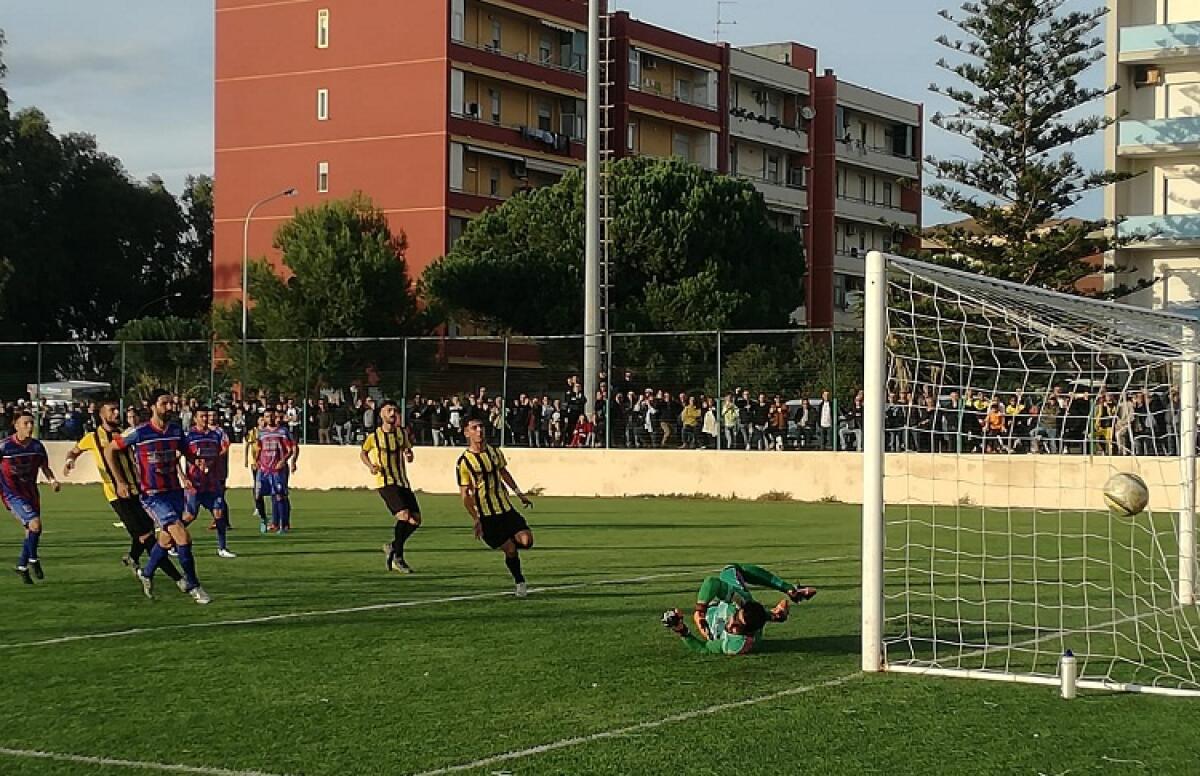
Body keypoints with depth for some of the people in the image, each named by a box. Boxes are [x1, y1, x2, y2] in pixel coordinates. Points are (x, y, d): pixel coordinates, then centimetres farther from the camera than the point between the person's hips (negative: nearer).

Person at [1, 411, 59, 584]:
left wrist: (52, 480, -4)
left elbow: (45, 467, 14)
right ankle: (33, 559, 0)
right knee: (35, 524, -22)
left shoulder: (37, 446, 2)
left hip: (31, 493, 6)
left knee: (32, 531, 11)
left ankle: (22, 566, 31)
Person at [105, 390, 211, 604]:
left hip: (174, 491, 6)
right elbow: (109, 450, -3)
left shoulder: (176, 431, 3)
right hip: (152, 495, -6)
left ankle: (146, 573, 40)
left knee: (166, 540, 15)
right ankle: (192, 586, -6)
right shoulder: (139, 433, -13)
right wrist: (120, 482, -6)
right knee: (183, 537, -17)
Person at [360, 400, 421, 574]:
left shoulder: (402, 433, 7)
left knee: (416, 520, 0)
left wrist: (409, 455, -8)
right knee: (404, 516, -22)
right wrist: (371, 466, -5)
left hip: (403, 482, 6)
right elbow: (363, 453, 13)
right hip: (385, 482, -6)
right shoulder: (374, 436, -3)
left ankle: (393, 546, 22)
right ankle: (398, 558, -9)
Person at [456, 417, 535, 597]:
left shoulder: (495, 452, 6)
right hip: (485, 516, -5)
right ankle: (520, 582, 14)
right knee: (510, 549, -8)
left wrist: (519, 493, 21)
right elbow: (465, 494, -9)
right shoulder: (464, 461, -10)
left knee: (526, 540, -11)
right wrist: (476, 520, -14)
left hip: (506, 509, 5)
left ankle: (507, 543, 23)